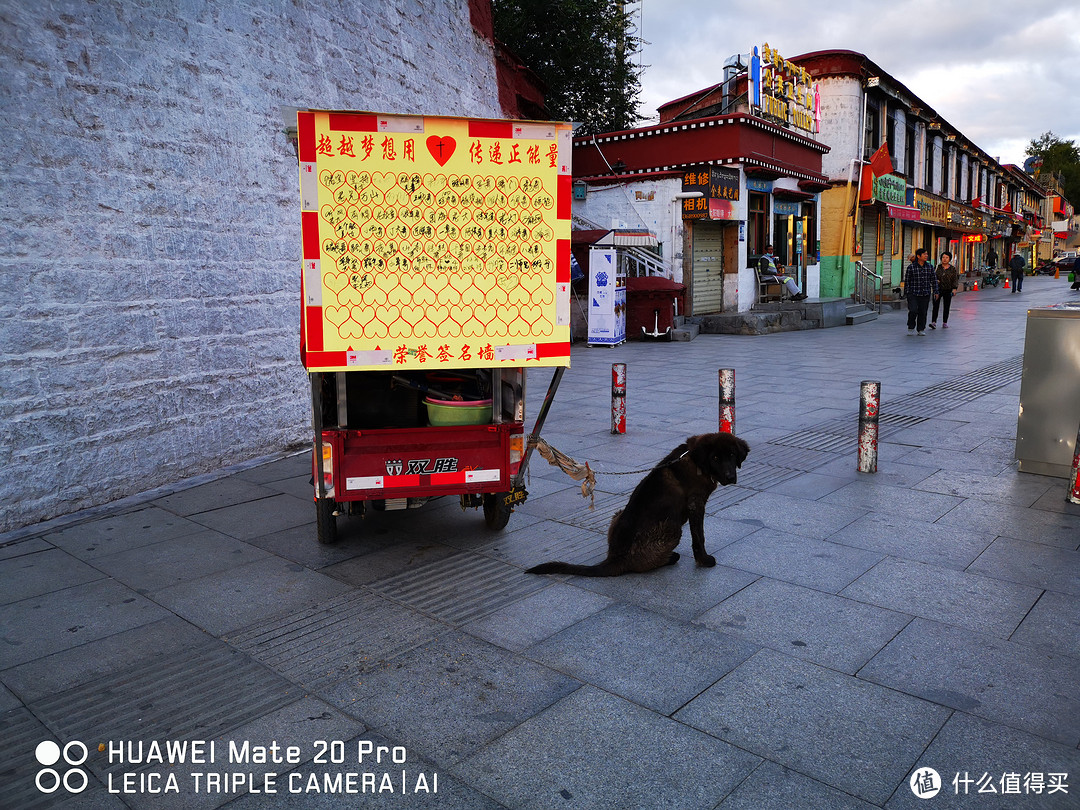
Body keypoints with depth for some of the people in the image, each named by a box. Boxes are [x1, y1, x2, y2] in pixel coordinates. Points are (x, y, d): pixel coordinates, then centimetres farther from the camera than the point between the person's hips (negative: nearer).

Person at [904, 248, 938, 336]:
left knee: (923, 312, 3)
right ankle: (911, 327, 8)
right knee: (913, 311, -13)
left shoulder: (930, 266, 7)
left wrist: (935, 291, 6)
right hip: (913, 293, -3)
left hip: (925, 294, 3)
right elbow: (907, 280, 1)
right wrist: (907, 292, -1)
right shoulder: (911, 267, -4)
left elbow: (934, 280, 11)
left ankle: (921, 329, 14)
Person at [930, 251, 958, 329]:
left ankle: (945, 323, 13)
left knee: (946, 307, 5)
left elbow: (955, 279, 4)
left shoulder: (952, 268, 4)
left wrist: (954, 288, -7)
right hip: (938, 289, 0)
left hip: (948, 290, 1)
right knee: (935, 306, -10)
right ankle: (933, 322, -15)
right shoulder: (938, 267, 5)